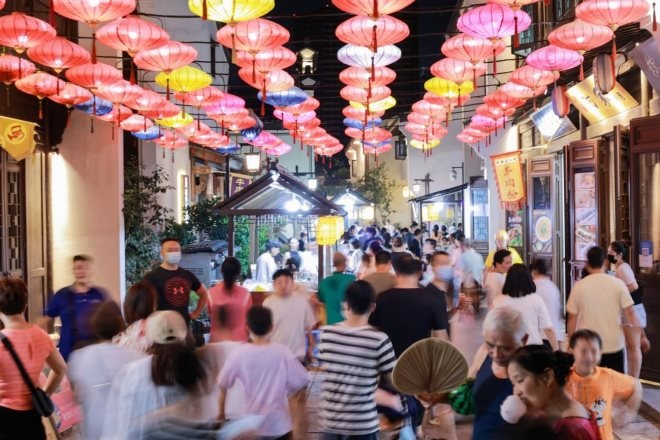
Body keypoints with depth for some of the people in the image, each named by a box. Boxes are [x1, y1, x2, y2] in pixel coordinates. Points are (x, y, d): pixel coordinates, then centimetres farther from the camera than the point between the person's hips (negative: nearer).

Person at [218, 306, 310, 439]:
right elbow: (302, 382, -7)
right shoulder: (282, 352, -13)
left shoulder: (239, 354, -12)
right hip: (279, 425, 0)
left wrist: (221, 413, 12)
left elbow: (223, 384, -2)